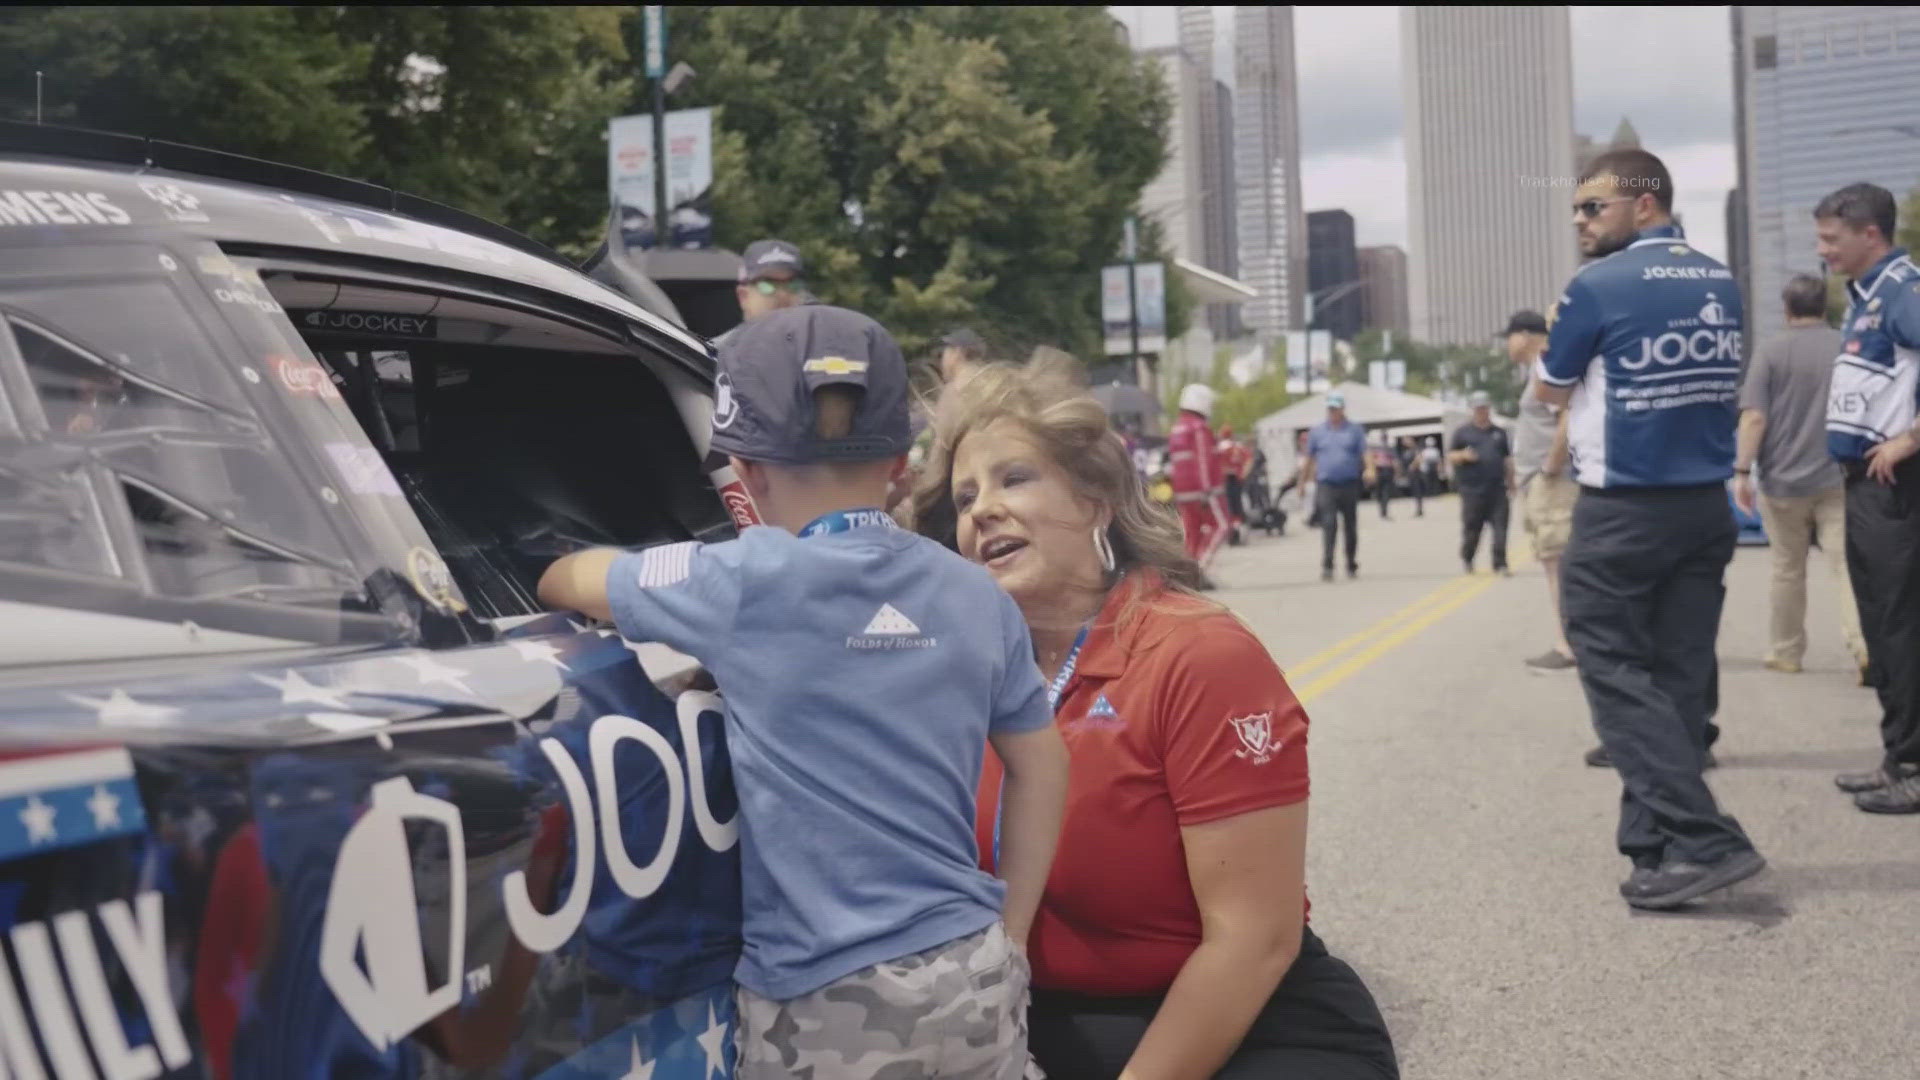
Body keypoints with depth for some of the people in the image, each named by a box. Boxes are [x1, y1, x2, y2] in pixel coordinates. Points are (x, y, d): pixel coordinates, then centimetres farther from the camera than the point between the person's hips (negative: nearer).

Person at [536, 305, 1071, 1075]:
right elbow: (1041, 768, 13)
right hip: (975, 986, 5)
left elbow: (568, 580, 6)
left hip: (831, 1009, -4)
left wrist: (563, 578, 28)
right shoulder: (977, 596, 3)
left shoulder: (747, 586, -11)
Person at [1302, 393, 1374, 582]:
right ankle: (1327, 567, -18)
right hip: (1326, 485, -1)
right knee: (1328, 525, -14)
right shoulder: (1317, 431, 9)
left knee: (1351, 527, 9)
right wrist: (1303, 481, 13)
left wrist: (1369, 469, -21)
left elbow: (1365, 453, -2)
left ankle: (1352, 566, 22)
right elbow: (1309, 458, 13)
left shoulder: (1355, 430, 6)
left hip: (1350, 486, 1)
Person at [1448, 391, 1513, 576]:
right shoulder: (1462, 432, 6)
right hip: (1472, 489, -2)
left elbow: (1507, 459, 20)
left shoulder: (1499, 432, 16)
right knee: (1471, 527, 3)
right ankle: (1466, 558, 26)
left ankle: (1500, 564, -5)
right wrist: (1463, 456, -15)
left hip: (1497, 489, 2)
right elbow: (1450, 456, 6)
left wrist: (1511, 482, 16)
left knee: (1500, 527, -6)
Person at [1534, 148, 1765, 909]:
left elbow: (1550, 390, 1)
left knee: (1618, 675, -2)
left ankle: (1705, 840, -10)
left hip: (1622, 513, -6)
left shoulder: (1598, 285, -11)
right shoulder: (1721, 284, 8)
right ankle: (1655, 840, 11)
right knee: (1681, 676, 8)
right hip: (1707, 507, 7)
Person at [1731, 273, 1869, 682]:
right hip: (1838, 478, 1)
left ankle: (1787, 652, 21)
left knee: (1788, 571, 11)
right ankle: (1863, 645, -22)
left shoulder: (1771, 350, -4)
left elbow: (1754, 416, -12)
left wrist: (1742, 471, -8)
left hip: (1783, 479, -1)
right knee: (1847, 564, -4)